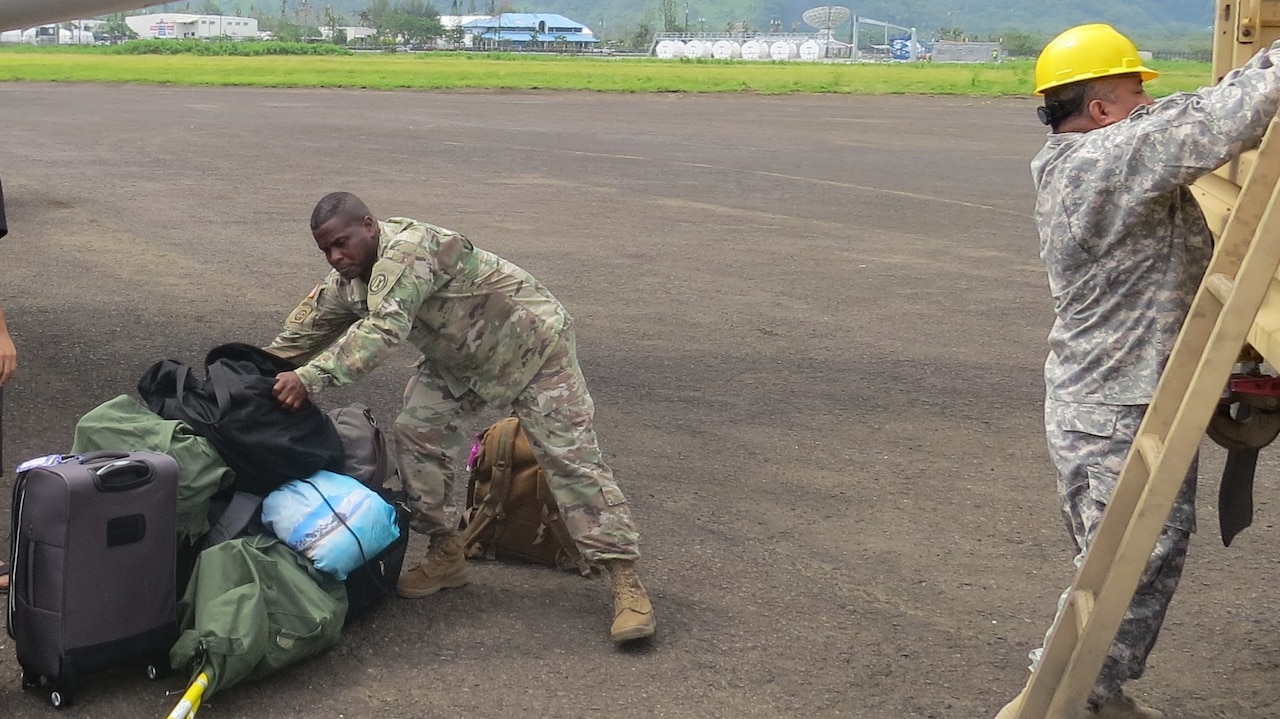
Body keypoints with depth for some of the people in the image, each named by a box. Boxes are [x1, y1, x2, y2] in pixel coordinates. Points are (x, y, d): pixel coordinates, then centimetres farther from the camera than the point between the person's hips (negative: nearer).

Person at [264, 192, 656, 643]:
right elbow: (298, 338, 8)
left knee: (570, 455, -12)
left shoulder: (407, 248, -33)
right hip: (458, 362, 8)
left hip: (533, 345, -8)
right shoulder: (344, 284, -3)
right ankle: (446, 555, 8)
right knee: (415, 433, -6)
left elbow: (383, 328, -45)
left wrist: (310, 378, -50)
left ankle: (626, 581, -10)